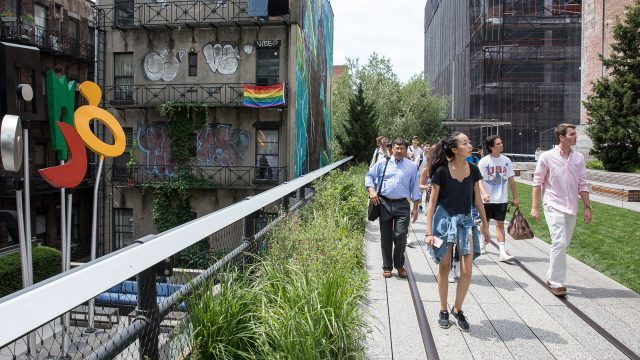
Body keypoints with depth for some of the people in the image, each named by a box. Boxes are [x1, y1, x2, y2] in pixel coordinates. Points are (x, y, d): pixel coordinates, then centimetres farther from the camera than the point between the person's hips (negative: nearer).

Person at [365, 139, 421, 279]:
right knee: (386, 237, 7)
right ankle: (387, 267, 20)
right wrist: (371, 191, -4)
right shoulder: (382, 163, 7)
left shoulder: (411, 167, 8)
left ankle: (399, 265, 14)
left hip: (402, 205, 0)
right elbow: (369, 176, 12)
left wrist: (415, 207, 5)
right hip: (384, 203, 1)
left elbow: (415, 188, 10)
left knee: (401, 236, -8)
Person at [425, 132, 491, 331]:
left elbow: (478, 199, 10)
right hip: (444, 219, -3)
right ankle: (443, 310, 24)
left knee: (467, 270, -2)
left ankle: (457, 309, 18)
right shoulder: (441, 171, -12)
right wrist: (429, 232, -11)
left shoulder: (473, 170, 0)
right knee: (444, 267, 8)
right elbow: (432, 202, -8)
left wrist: (485, 224, 12)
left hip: (465, 221, 3)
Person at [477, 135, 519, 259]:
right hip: (487, 199, -2)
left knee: (500, 223, -2)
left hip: (502, 199, 2)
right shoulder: (484, 161, -8)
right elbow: (479, 180, -12)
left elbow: (511, 180, 8)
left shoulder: (506, 161, 2)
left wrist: (515, 197, 7)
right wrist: (483, 193, -29)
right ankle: (484, 243, 37)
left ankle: (503, 251, -7)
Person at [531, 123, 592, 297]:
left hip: (571, 208, 5)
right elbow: (537, 183, -3)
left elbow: (582, 185, 10)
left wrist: (587, 207, 6)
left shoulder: (578, 158, 6)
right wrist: (534, 207, -7)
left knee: (563, 244, 11)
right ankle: (557, 283, -4)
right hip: (554, 207, -5)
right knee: (559, 242, -14)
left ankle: (551, 277, 27)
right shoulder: (547, 157, -6)